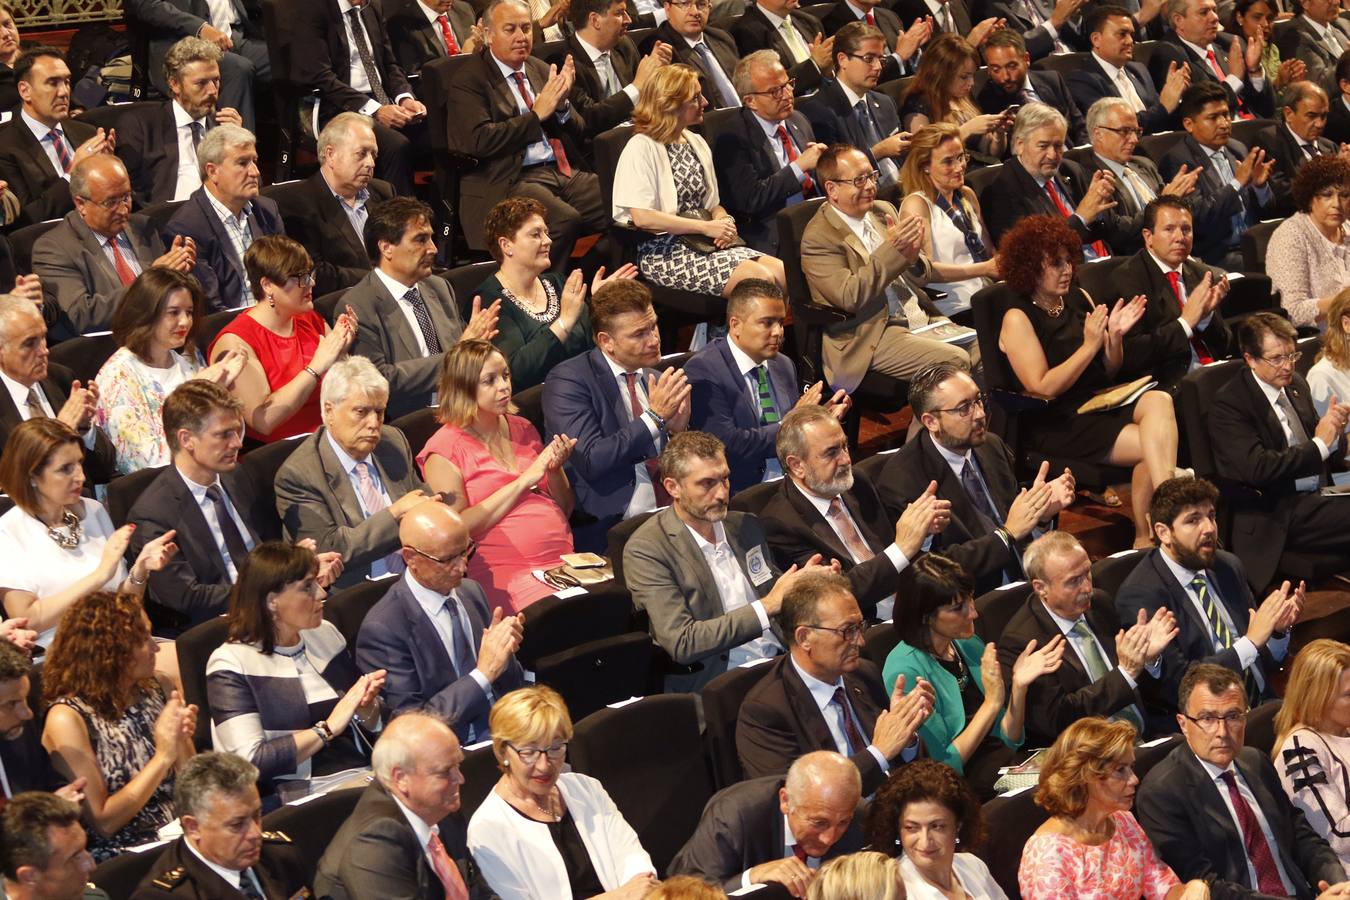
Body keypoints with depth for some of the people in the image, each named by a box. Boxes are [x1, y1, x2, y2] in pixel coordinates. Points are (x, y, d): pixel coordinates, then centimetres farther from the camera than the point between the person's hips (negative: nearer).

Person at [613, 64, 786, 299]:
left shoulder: (697, 143, 17)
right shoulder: (641, 148, -8)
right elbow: (642, 217, -17)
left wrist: (724, 222, -4)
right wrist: (707, 227, -15)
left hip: (705, 244, 8)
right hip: (663, 251, -8)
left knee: (784, 272, -16)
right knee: (760, 278, -26)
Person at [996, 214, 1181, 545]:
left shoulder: (1078, 298, 12)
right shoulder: (1018, 319, -6)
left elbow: (1110, 371, 16)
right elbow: (1042, 389, -14)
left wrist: (1115, 335, -5)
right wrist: (1089, 346, -16)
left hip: (1102, 400, 6)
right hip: (1057, 424, -6)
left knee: (1159, 401, -26)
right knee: (1150, 446, -25)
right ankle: (1144, 538, -14)